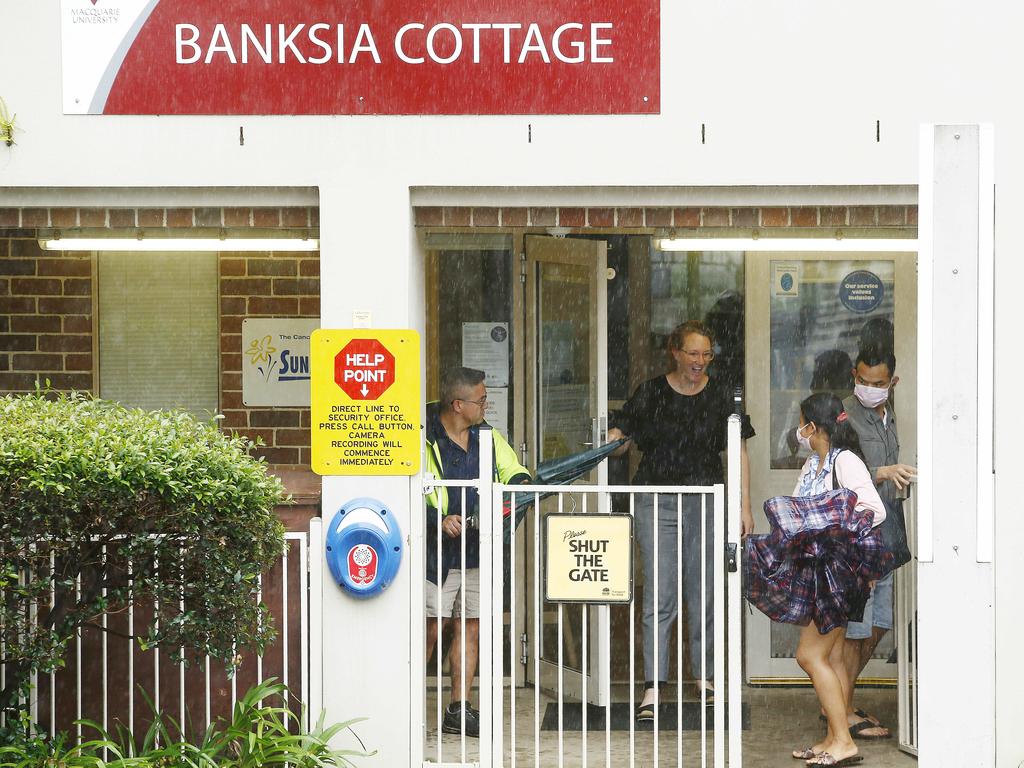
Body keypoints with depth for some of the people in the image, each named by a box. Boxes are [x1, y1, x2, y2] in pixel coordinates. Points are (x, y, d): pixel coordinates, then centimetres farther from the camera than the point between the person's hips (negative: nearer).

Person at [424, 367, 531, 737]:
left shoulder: (488, 437, 10)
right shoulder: (423, 440, -10)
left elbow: (513, 471, 18)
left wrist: (519, 485, -6)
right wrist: (439, 521, -22)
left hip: (478, 549, 6)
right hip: (438, 551, -6)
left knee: (471, 625, 7)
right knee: (430, 629, -7)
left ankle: (459, 710, 13)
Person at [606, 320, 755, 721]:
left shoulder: (720, 395, 5)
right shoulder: (651, 393, 2)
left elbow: (738, 452, 8)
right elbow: (621, 437, 0)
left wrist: (744, 505, 5)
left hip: (706, 502, 2)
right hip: (656, 502, -1)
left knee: (703, 594, 7)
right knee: (659, 596, -7)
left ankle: (703, 675, 23)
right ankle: (653, 688, -7)